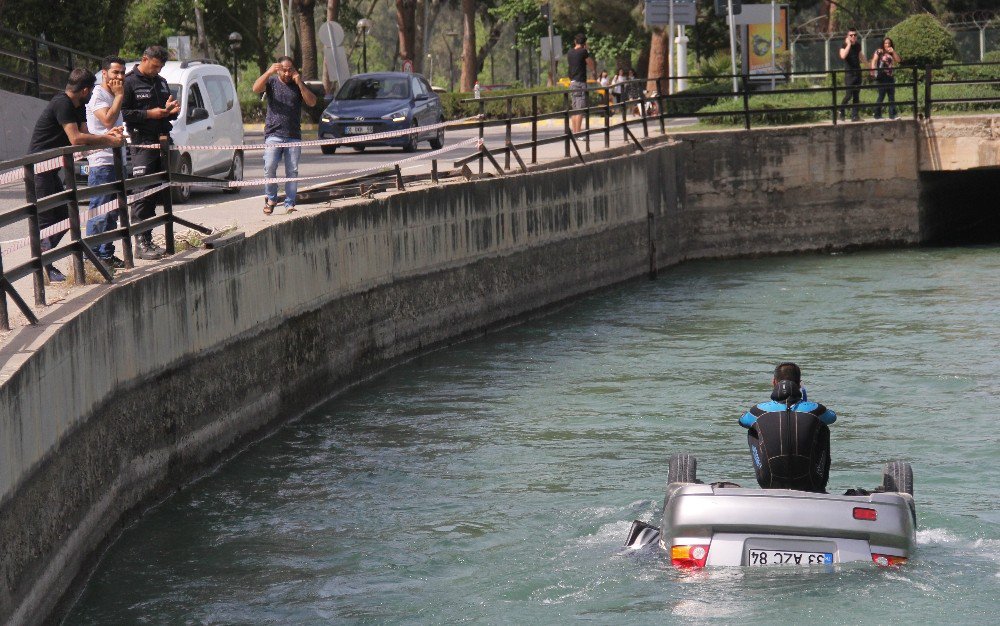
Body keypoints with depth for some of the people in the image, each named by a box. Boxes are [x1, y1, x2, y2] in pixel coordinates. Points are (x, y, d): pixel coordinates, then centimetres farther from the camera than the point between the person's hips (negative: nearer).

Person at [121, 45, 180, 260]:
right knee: (143, 195, -9)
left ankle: (148, 240, 13)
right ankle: (141, 244, -9)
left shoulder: (161, 82, 20)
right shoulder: (130, 82, -4)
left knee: (160, 191, 7)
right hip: (142, 143, -8)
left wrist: (171, 111, 6)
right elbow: (122, 113, -12)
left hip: (161, 141, 8)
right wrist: (149, 114, -17)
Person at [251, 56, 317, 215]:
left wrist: (300, 83, -9)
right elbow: (256, 89, -10)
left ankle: (290, 203, 3)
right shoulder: (272, 82, 8)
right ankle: (271, 198, 3)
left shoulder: (298, 85, 13)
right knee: (270, 167, -14)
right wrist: (268, 73, -22)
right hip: (273, 134, -2)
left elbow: (312, 102, 1)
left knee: (292, 171, -1)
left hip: (294, 136, 2)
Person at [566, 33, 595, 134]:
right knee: (580, 110, -9)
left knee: (575, 110, 11)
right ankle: (578, 133, -13)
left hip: (572, 83, 7)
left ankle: (574, 132, 12)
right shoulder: (584, 52, -10)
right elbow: (592, 65, -2)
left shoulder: (569, 53, 10)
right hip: (580, 83, -7)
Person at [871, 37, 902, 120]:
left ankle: (892, 115, 6)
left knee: (892, 96, 4)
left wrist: (893, 52, -4)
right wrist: (873, 69, -24)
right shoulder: (879, 52, 1)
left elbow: (898, 60, 6)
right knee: (881, 96, -6)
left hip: (890, 77, 6)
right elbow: (874, 61, -8)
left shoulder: (891, 53, 15)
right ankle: (877, 115, 0)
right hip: (881, 77, -6)